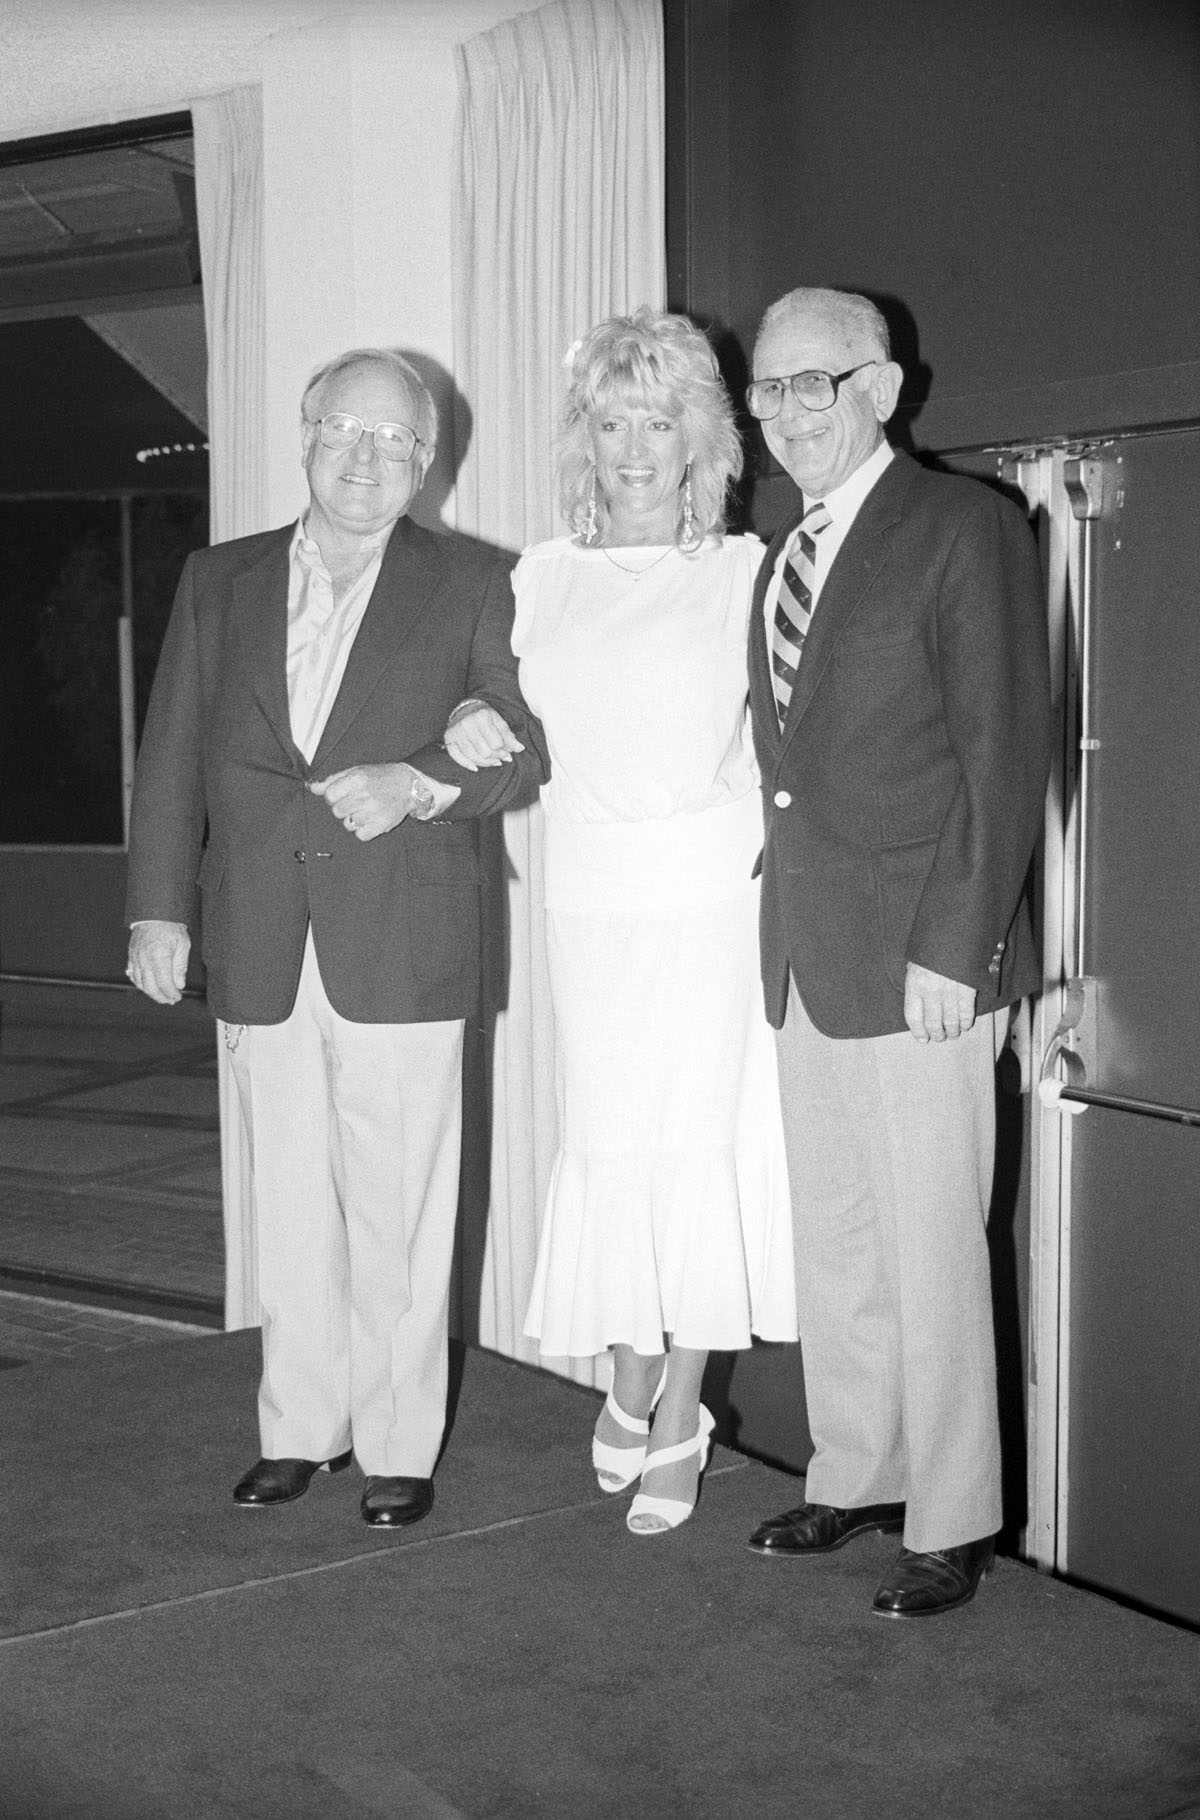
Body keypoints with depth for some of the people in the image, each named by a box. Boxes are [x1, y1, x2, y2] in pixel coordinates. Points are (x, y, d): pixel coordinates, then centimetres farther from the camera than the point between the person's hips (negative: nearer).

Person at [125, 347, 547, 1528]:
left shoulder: (470, 589, 3)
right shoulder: (220, 581, 11)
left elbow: (526, 746, 2)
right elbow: (173, 755, 10)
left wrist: (418, 783, -16)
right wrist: (159, 908, 3)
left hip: (399, 954, -2)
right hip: (261, 954, 3)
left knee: (398, 1211, 2)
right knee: (289, 1209, 11)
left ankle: (398, 1444, 16)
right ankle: (300, 1427, 24)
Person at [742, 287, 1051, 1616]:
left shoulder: (964, 528, -7)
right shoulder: (781, 557, 16)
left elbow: (1007, 750, -12)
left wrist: (955, 947, -17)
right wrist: (783, 914, 5)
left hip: (920, 955, -7)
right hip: (805, 957, 7)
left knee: (931, 1247, 0)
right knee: (832, 1243, 14)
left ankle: (950, 1528, 13)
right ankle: (855, 1479, 29)